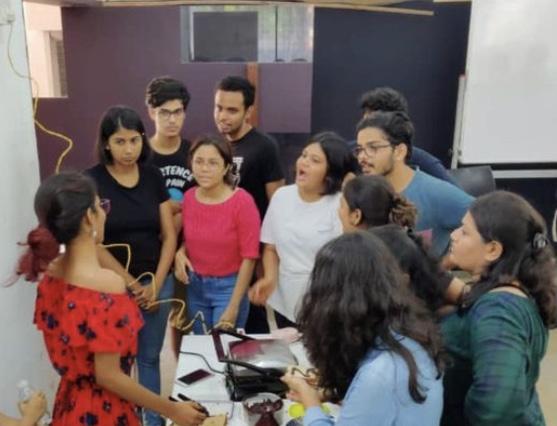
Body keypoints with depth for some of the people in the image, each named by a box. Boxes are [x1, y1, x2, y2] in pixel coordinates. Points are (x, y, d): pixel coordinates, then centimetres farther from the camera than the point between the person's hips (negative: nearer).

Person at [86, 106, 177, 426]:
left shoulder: (153, 176, 1)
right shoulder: (91, 180, -9)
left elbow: (169, 234, 2)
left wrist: (155, 284, -6)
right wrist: (131, 284, -11)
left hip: (158, 282, 3)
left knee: (150, 357, 15)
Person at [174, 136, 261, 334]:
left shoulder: (242, 201, -17)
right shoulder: (189, 197, -2)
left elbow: (249, 257, -15)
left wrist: (233, 307, -15)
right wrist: (180, 254, -8)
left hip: (228, 287, -5)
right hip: (195, 286, 5)